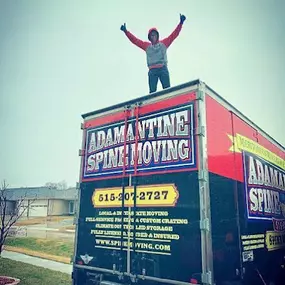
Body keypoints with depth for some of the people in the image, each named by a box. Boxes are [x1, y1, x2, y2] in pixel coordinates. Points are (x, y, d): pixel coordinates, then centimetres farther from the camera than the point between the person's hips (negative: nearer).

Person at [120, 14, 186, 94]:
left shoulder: (164, 43, 18)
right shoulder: (147, 46, 21)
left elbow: (174, 34, 15)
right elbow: (135, 40, 19)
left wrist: (181, 23, 7)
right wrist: (126, 31, 13)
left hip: (163, 69, -1)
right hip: (152, 70, 1)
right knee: (152, 91, -7)